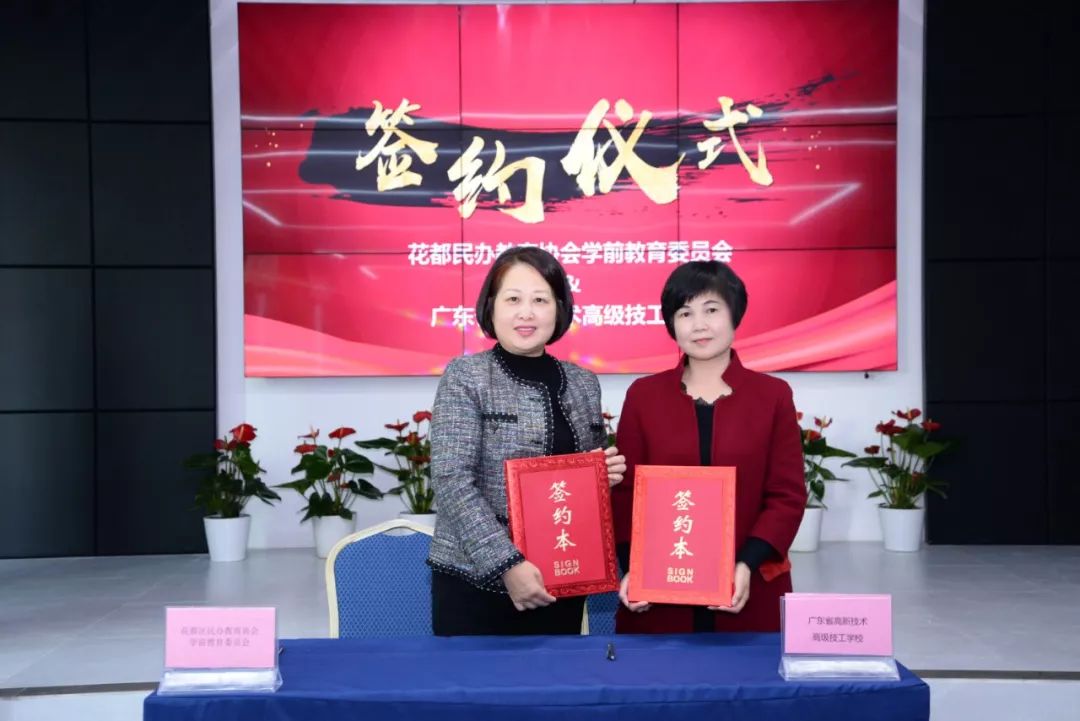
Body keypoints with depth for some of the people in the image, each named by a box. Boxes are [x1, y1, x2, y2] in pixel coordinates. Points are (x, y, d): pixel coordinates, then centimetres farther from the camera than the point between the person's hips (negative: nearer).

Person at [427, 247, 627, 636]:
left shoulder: (584, 383, 8)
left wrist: (605, 475, -2)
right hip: (475, 579, -4)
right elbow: (452, 481, -14)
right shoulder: (464, 376, -6)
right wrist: (507, 564, -20)